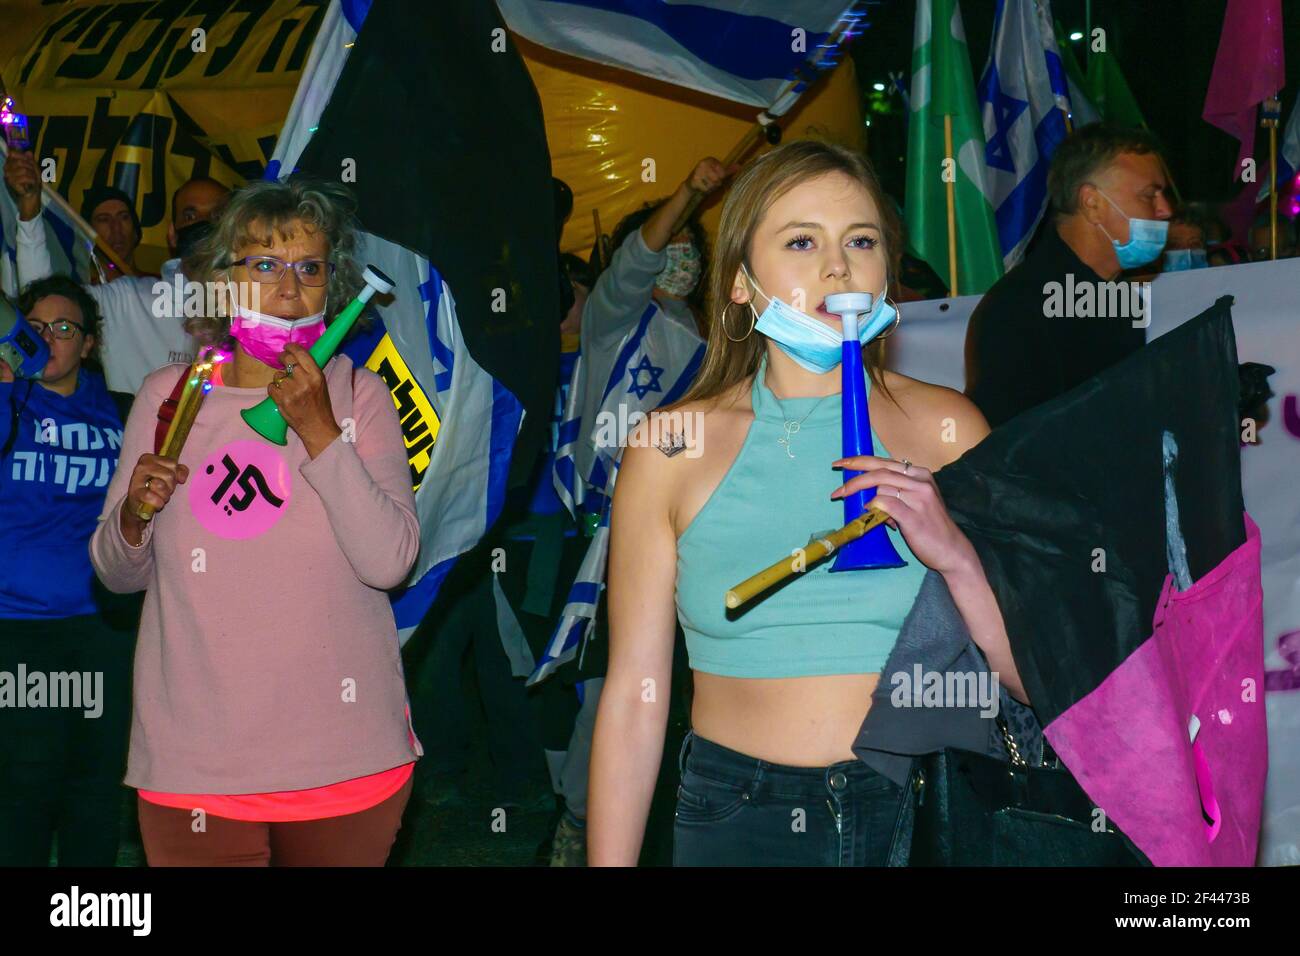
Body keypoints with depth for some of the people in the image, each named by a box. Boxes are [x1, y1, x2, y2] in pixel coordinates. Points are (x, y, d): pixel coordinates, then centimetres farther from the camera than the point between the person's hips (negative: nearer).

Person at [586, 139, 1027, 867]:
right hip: (736, 817, -1)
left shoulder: (947, 428, -2)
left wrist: (957, 555, -17)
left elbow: (1036, 678, -1)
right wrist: (609, 861, -3)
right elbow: (633, 696, -1)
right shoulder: (672, 447, -5)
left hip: (915, 807, 2)